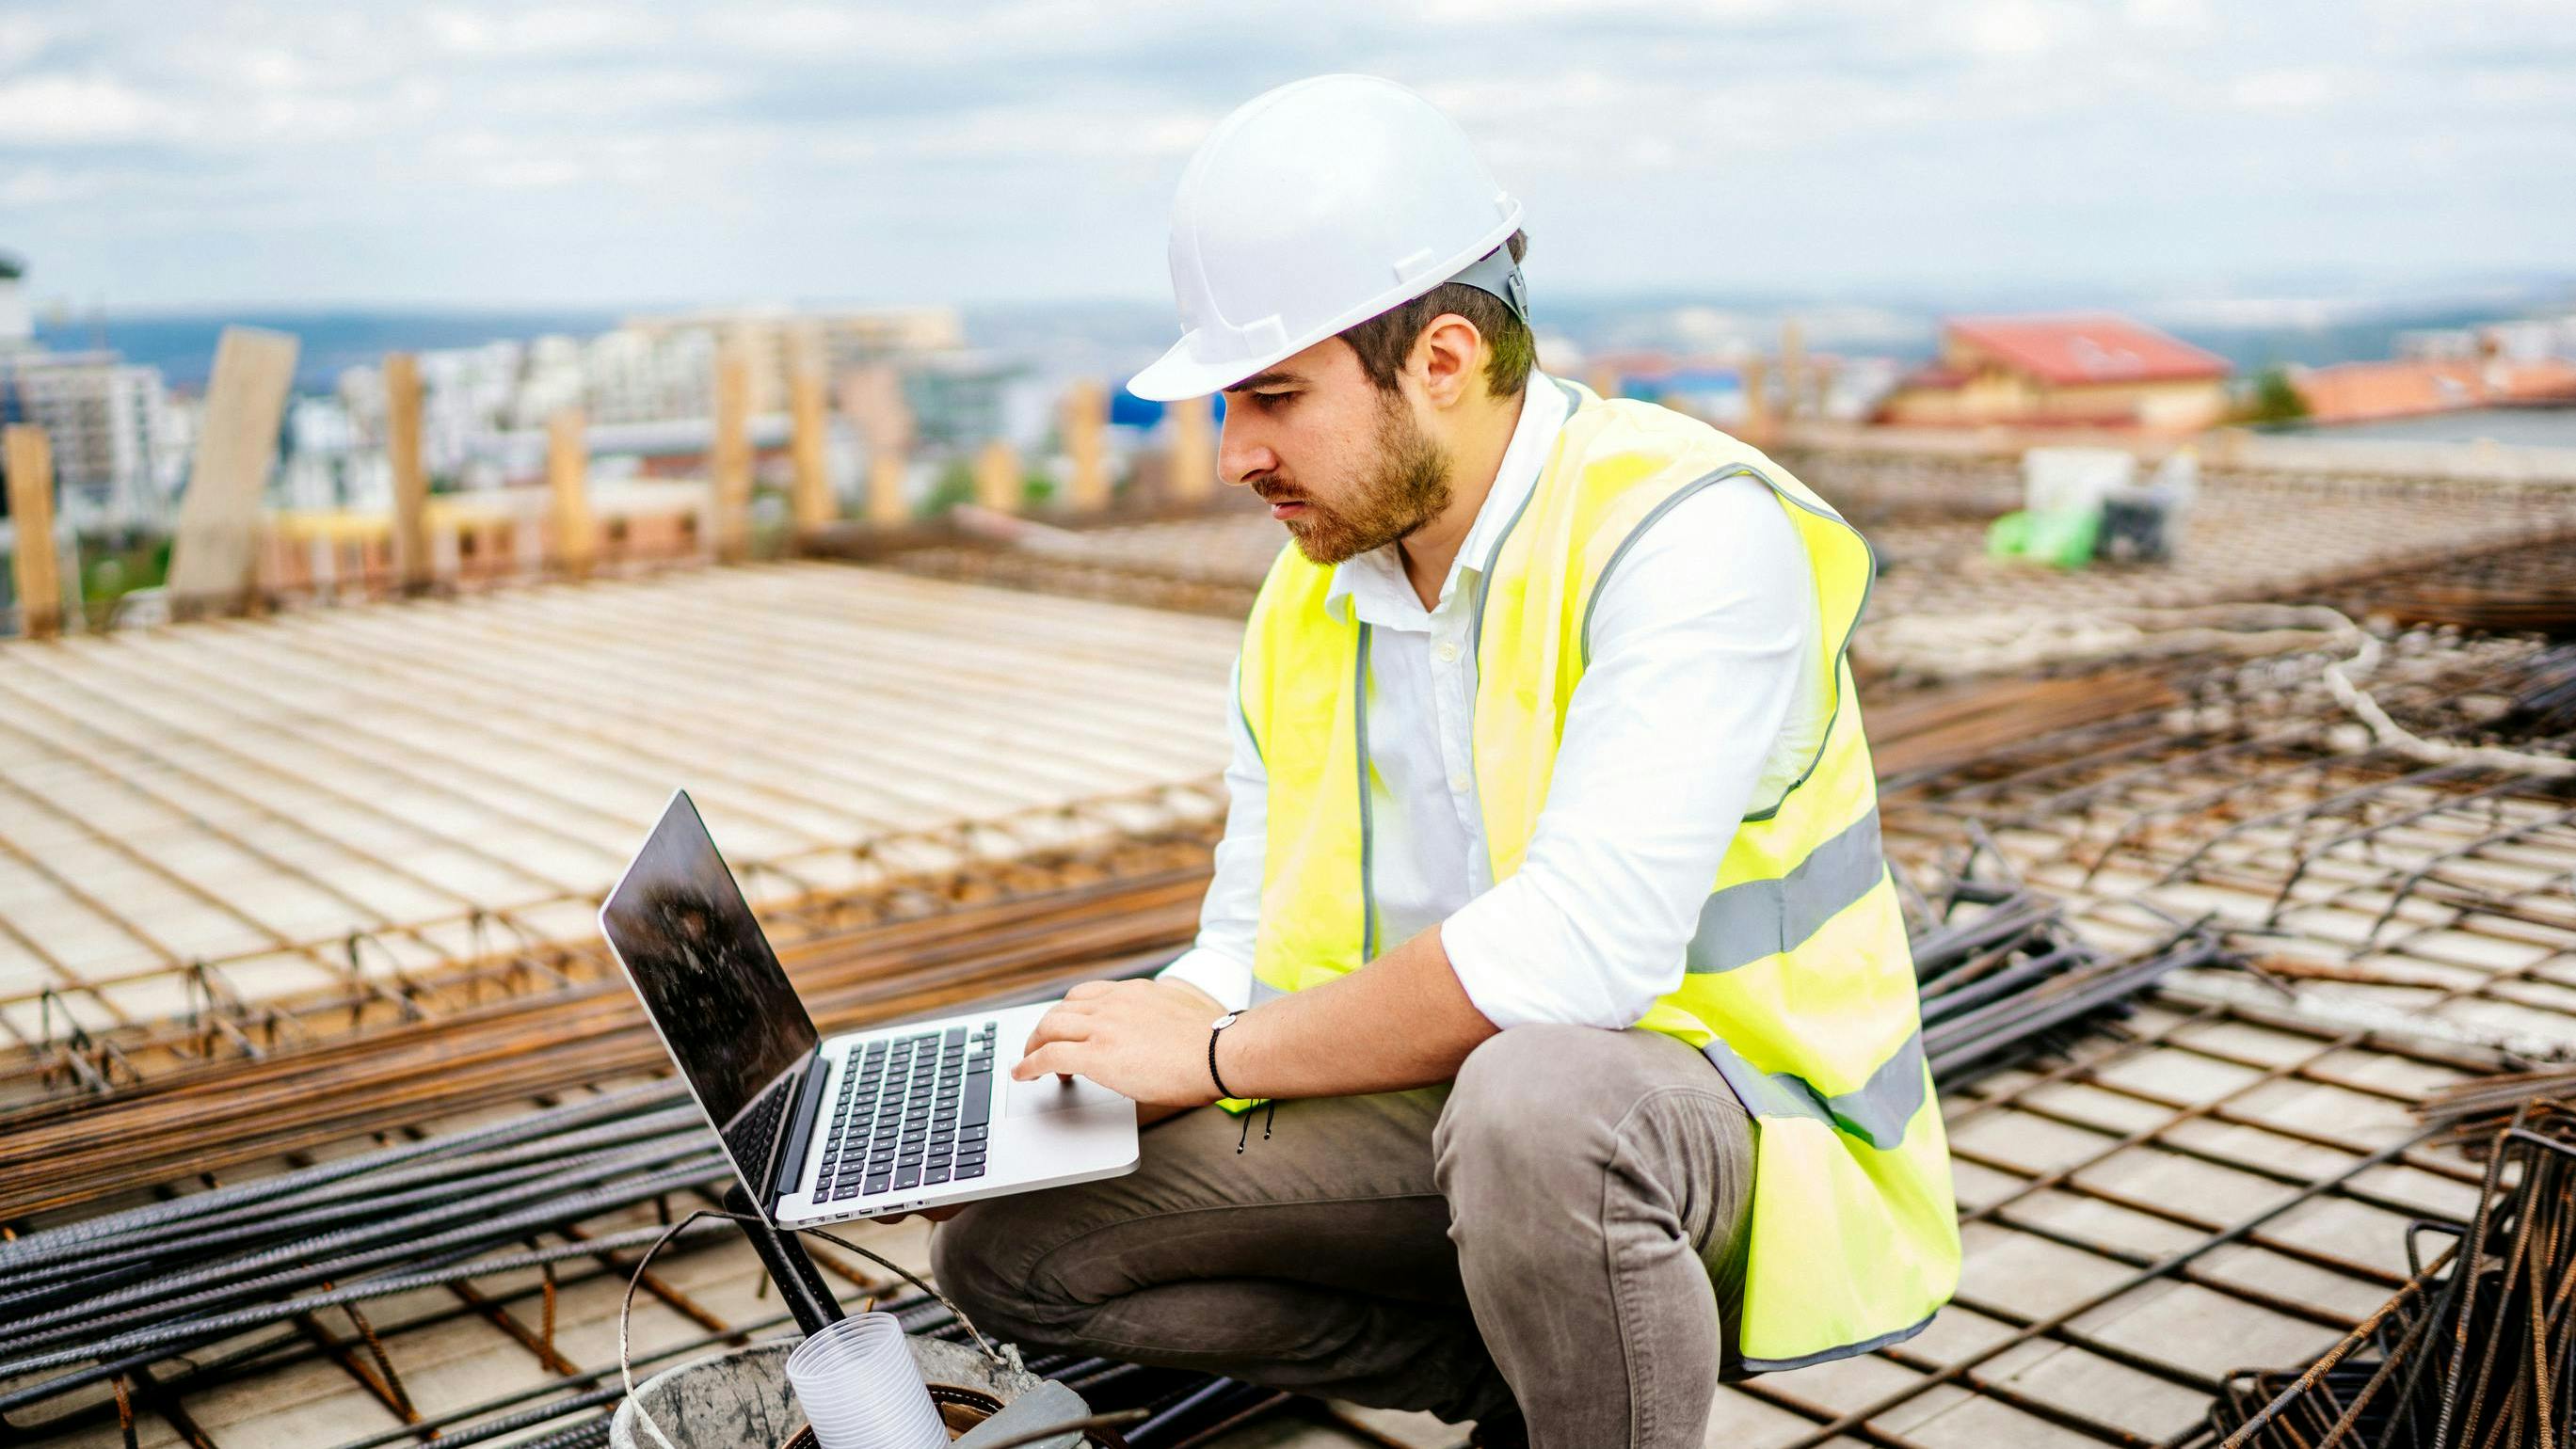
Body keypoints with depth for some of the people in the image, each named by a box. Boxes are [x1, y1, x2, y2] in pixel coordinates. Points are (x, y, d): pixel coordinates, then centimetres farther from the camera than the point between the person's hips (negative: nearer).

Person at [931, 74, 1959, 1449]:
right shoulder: (1308, 601, 5)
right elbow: (1247, 952, 10)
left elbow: (1577, 948, -30)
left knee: (1528, 1103, -41)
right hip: (1438, 1104, 7)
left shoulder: (1685, 529, -19)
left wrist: (1216, 1052, -20)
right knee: (1001, 1239, -2)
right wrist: (1085, 1072, -9)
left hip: (1728, 1111, -7)